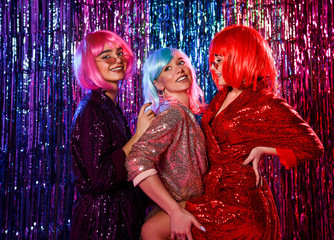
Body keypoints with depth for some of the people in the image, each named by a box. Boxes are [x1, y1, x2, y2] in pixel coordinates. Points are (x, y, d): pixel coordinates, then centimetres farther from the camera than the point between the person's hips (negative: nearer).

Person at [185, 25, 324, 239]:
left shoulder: (266, 105, -14)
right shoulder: (223, 97, 8)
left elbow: (312, 148, -11)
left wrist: (261, 149, -13)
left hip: (239, 203, -7)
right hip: (216, 194, 8)